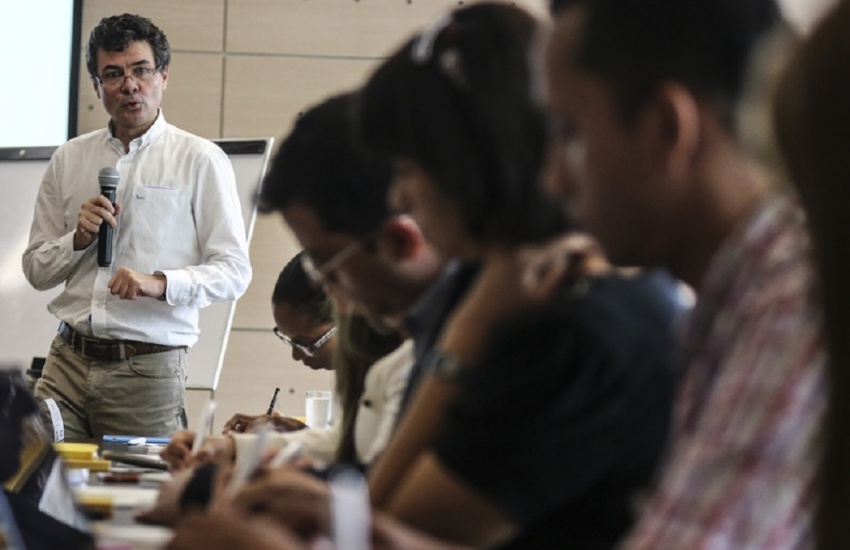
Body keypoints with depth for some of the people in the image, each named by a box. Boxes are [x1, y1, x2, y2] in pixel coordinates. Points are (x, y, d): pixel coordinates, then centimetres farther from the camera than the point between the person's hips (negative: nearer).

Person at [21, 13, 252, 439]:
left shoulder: (200, 160, 1)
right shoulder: (70, 159, 13)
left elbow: (234, 271, -4)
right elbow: (35, 269, 15)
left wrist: (160, 283, -19)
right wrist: (79, 240, -4)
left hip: (147, 371, -3)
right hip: (68, 361, 3)